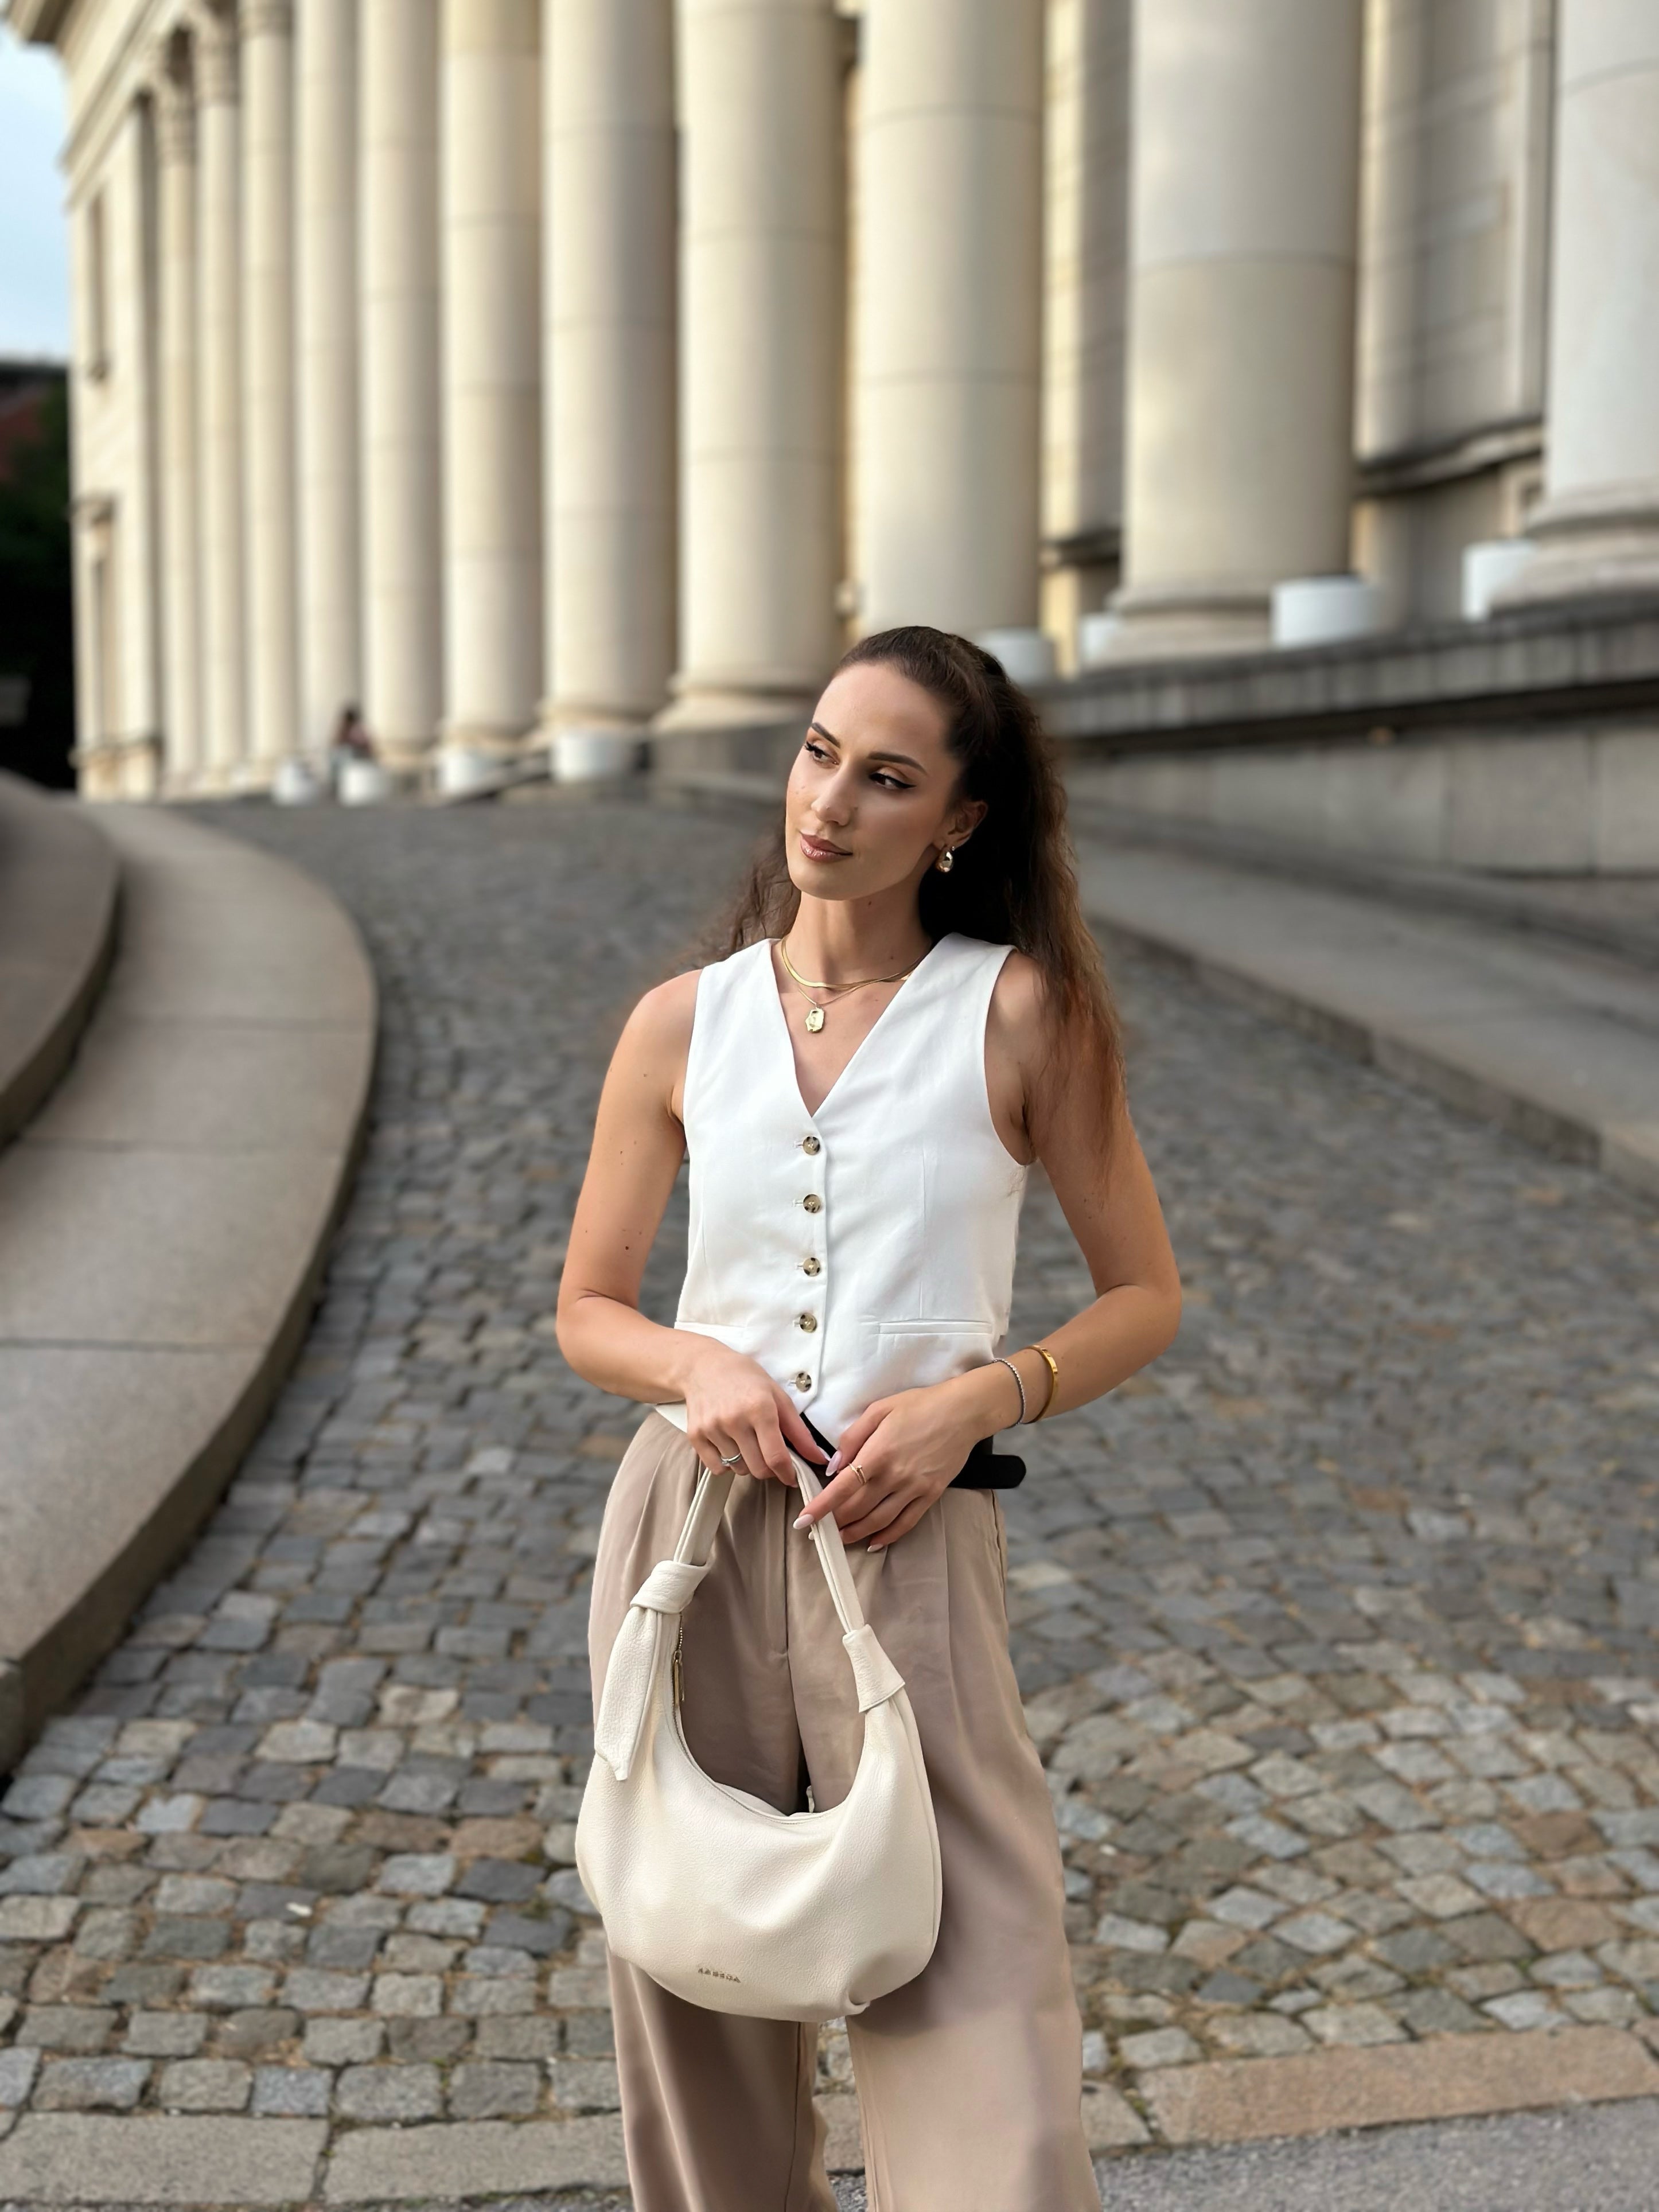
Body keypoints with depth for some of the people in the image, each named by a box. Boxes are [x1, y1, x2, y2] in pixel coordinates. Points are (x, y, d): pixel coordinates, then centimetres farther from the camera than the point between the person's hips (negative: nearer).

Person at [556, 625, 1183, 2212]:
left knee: (978, 2059, -7)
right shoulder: (683, 1023, 5)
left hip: (912, 1542, -2)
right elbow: (585, 1313, 12)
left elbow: (1144, 1294, 4)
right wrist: (697, 1364, -9)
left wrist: (977, 1397, -12)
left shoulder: (1021, 1012, -2)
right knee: (697, 2007, 13)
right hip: (691, 1526, 3)